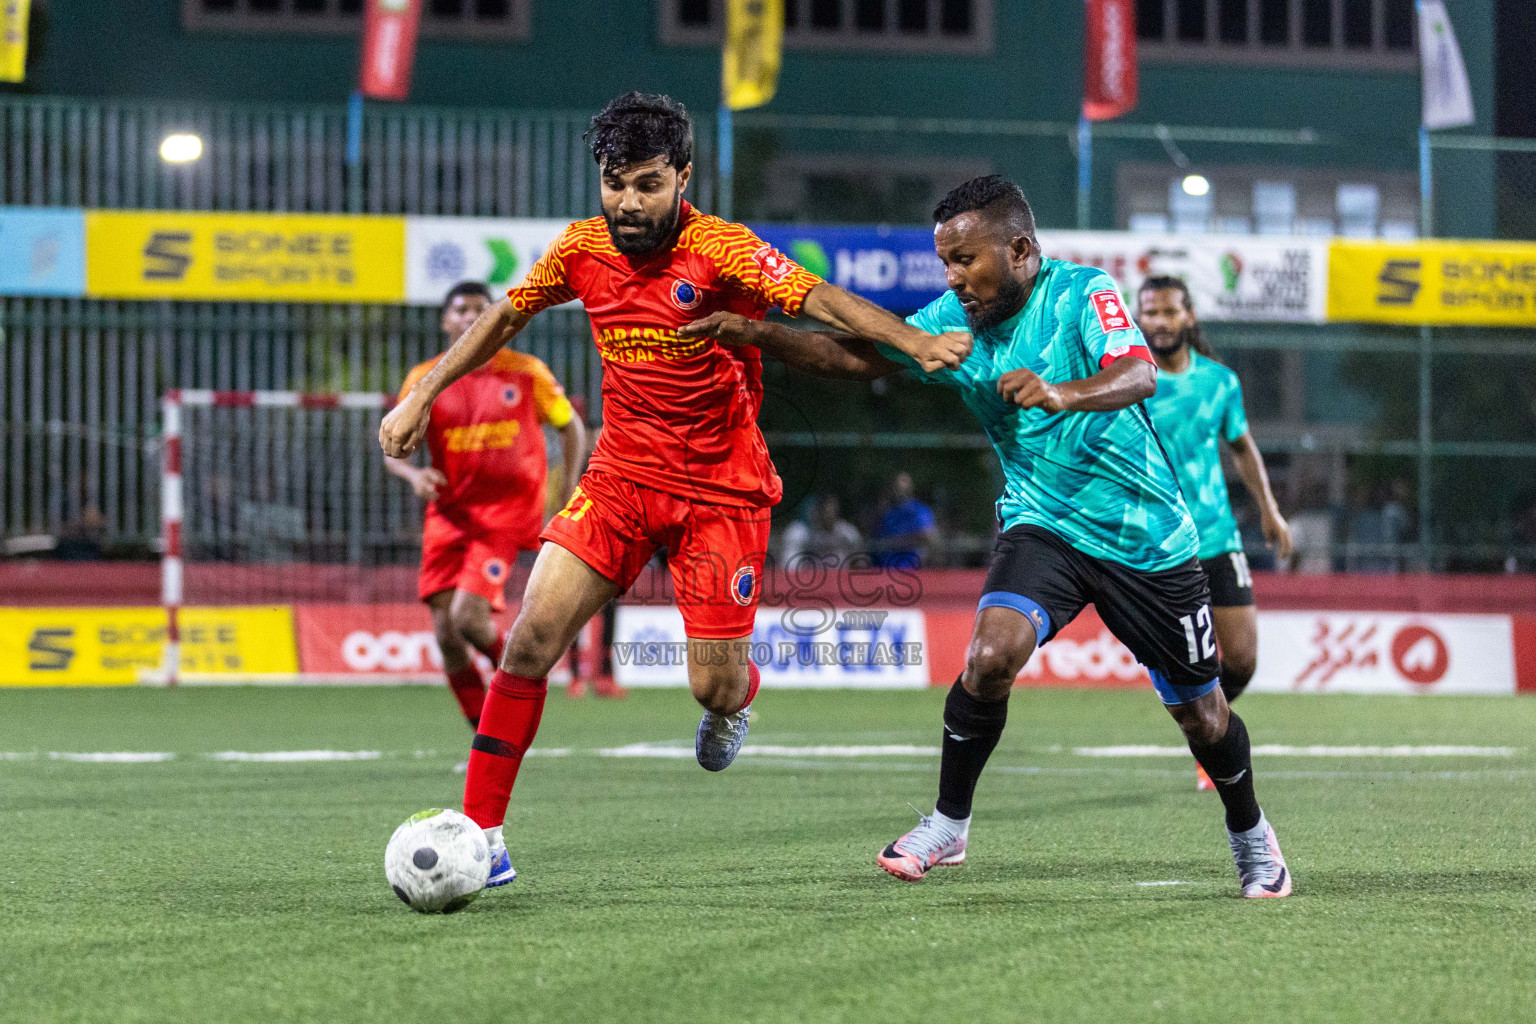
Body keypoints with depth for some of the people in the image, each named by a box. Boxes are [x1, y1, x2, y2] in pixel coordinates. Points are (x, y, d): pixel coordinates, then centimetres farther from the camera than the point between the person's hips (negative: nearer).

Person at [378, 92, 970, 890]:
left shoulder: (718, 250, -17)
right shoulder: (582, 248, -3)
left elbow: (821, 300, -28)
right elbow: (504, 318, 14)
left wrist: (916, 342, -44)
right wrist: (421, 396, 11)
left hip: (722, 489, -3)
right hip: (621, 474, 3)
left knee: (715, 687, -6)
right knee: (533, 634, -13)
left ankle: (734, 704, 36)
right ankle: (479, 835, -7)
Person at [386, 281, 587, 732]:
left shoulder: (527, 372, 0)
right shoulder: (424, 380, 3)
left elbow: (570, 426, 11)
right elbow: (392, 448, 3)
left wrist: (568, 503, 4)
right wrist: (413, 474, -21)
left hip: (505, 513, -3)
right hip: (449, 514, 3)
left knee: (468, 617, -21)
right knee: (446, 634, -4)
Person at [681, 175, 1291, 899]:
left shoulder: (1082, 294, -17)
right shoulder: (953, 321, -3)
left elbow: (1138, 375, -33)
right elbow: (856, 356, -2)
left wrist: (1061, 394, -53)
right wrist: (758, 336, -17)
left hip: (1145, 535, -2)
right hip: (1043, 527, 3)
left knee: (1201, 714, 8)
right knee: (990, 656, -26)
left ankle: (1249, 834, 37)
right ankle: (948, 825, -8)